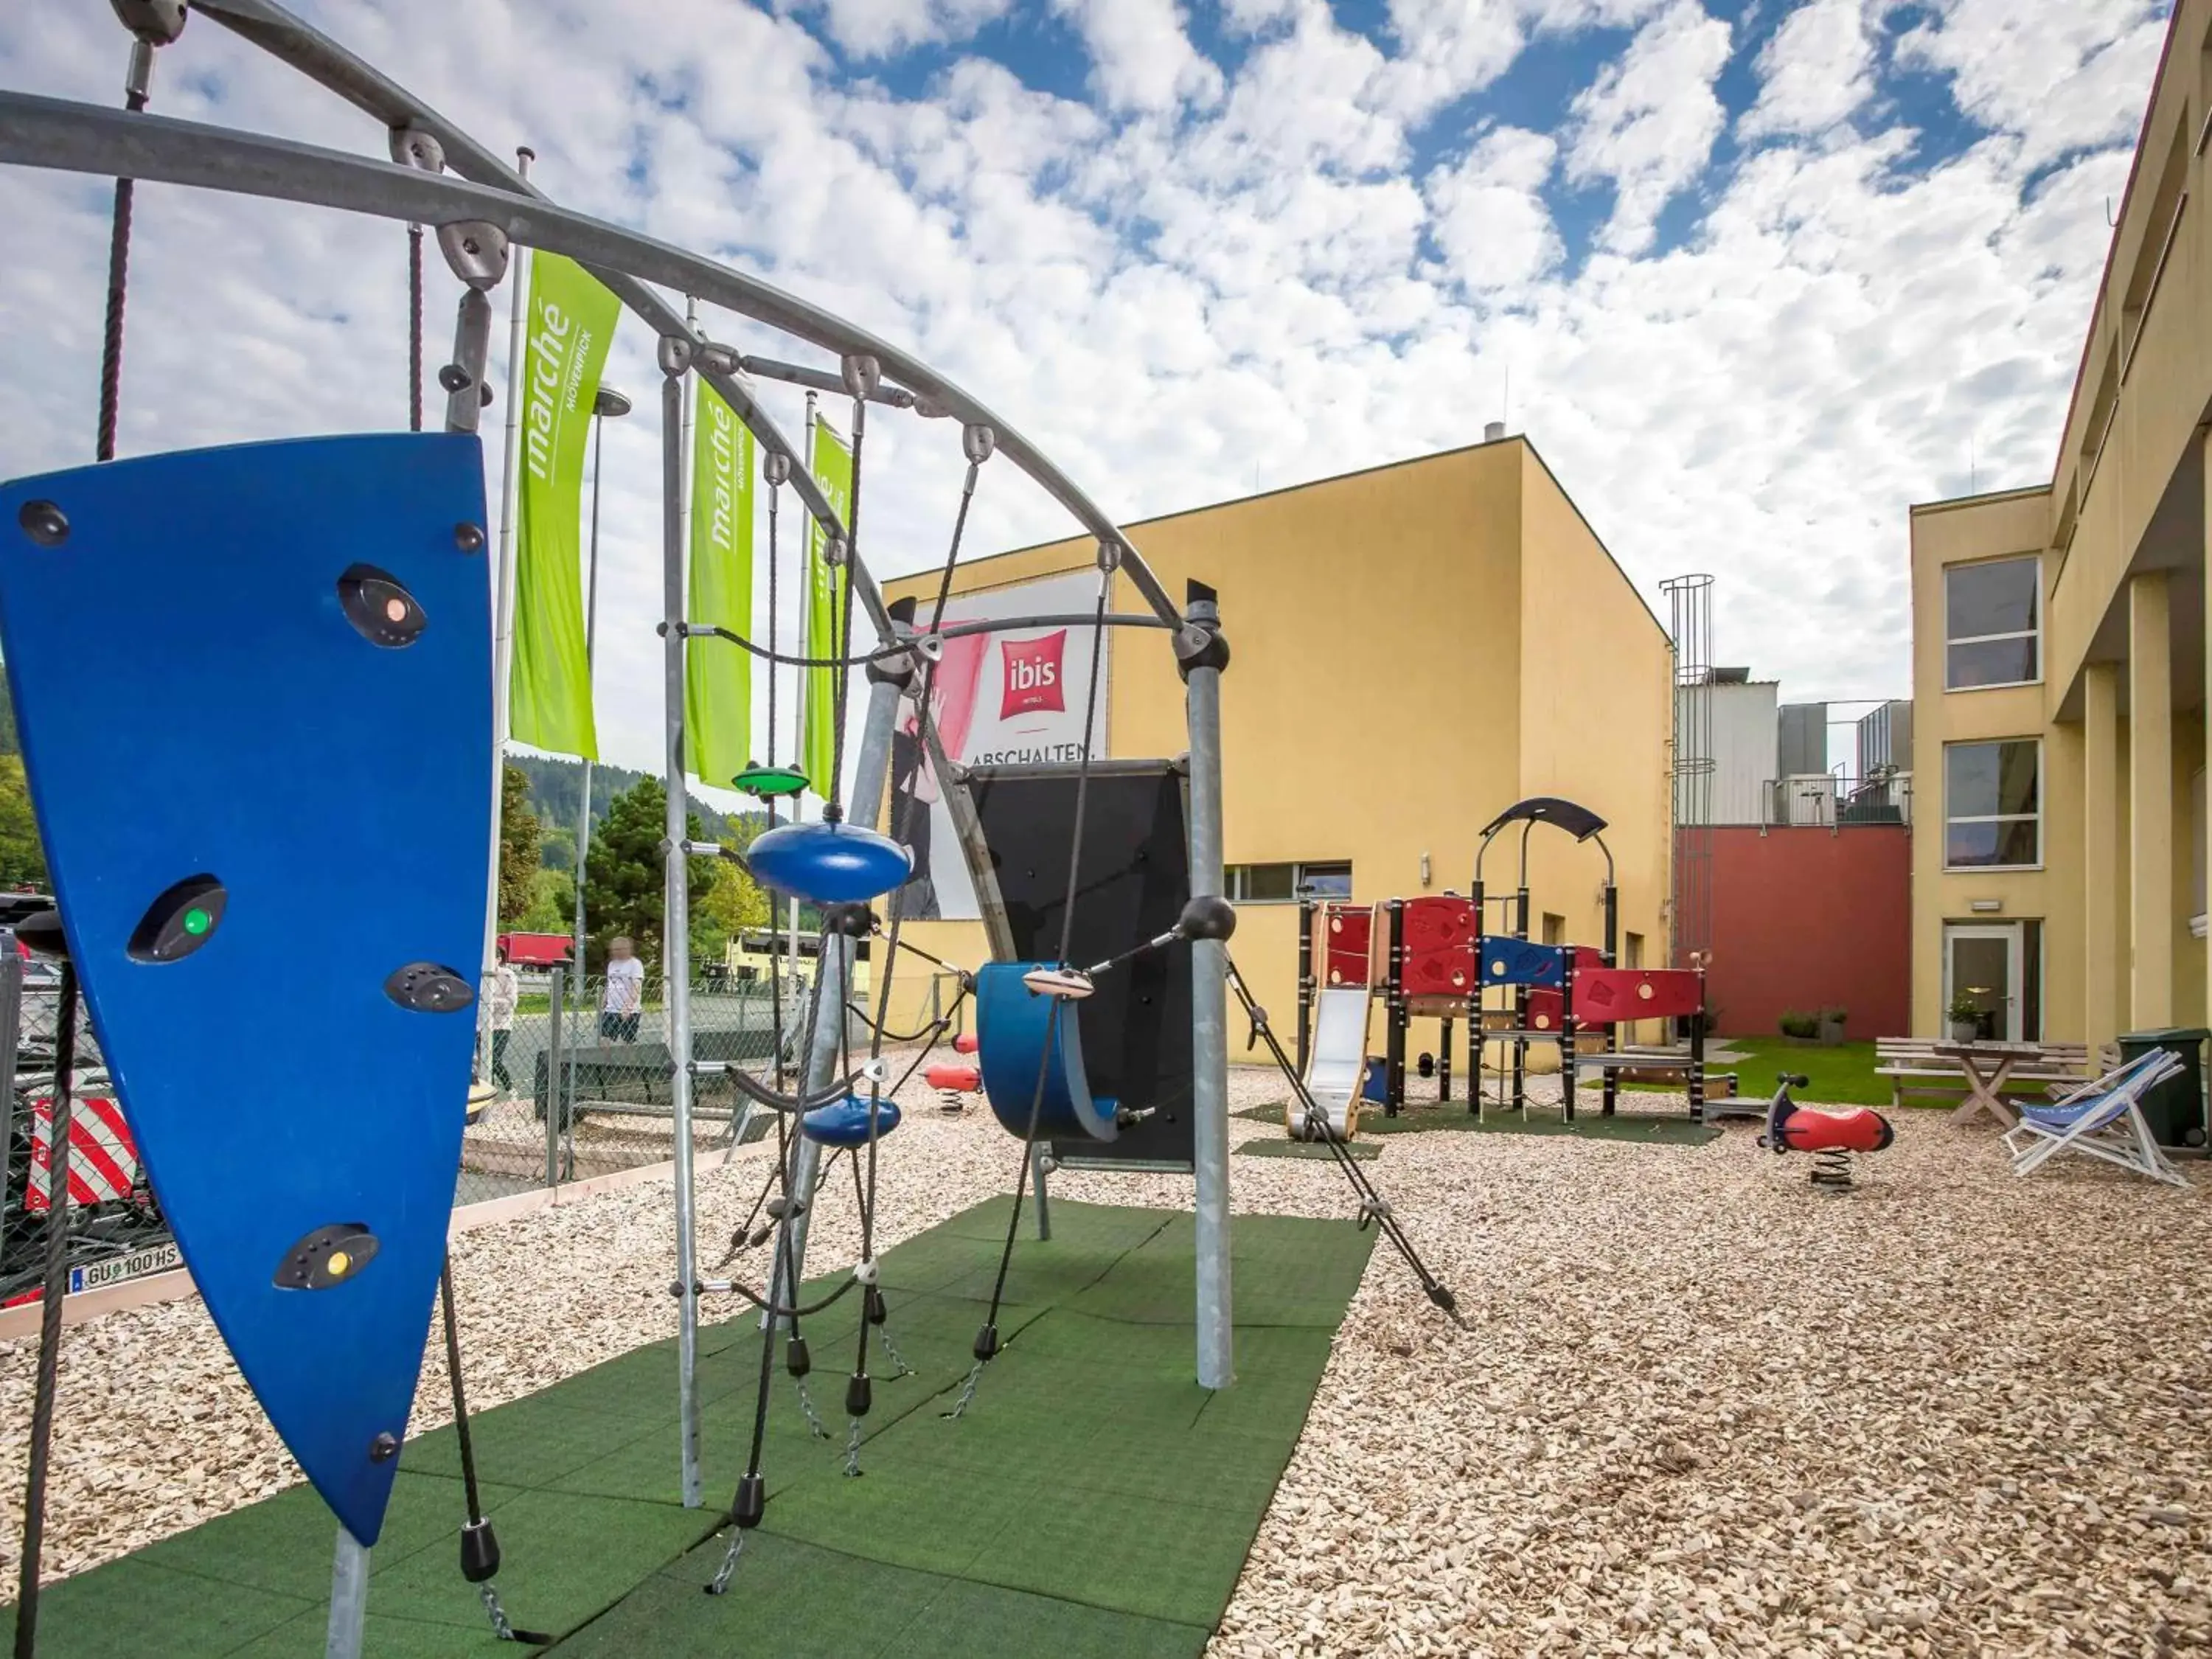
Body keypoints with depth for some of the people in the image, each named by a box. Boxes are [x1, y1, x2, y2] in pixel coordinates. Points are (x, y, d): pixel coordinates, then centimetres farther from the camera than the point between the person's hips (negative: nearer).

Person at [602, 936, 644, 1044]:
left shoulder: (635, 964, -6)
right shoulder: (612, 964, 15)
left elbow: (636, 989, -16)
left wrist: (628, 1007, -28)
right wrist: (602, 1006, 15)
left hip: (630, 1013, -6)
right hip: (611, 1010, 6)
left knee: (628, 1042, -1)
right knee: (604, 1040, -4)